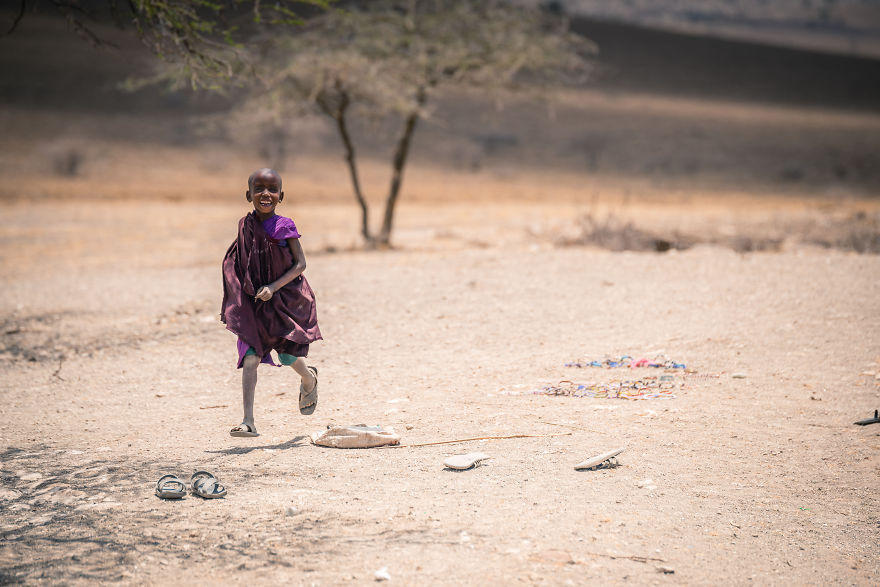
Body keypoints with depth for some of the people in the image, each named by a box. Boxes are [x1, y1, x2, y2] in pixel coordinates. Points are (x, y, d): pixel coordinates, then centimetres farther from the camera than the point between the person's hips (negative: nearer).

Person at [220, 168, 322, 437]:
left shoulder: (284, 227, -11)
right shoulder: (245, 226, -1)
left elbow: (300, 264, -12)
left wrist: (274, 287, -21)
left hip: (287, 299, -2)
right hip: (254, 303, 2)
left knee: (289, 356, 3)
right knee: (250, 357, -10)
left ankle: (309, 379, 41)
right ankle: (248, 422, -13)